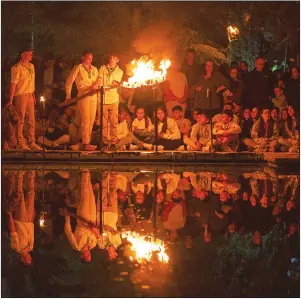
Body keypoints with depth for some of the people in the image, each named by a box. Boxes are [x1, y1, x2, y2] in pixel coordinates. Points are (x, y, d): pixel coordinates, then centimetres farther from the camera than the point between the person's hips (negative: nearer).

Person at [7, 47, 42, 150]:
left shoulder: (31, 66, 12)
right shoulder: (17, 68, -11)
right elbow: (13, 84, -15)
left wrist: (33, 95, 16)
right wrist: (10, 100, -19)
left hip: (30, 95, 7)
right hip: (21, 95, -7)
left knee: (32, 120, 8)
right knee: (20, 120, -2)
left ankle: (32, 143, 15)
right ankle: (20, 143, 3)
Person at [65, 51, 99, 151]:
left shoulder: (94, 69, 17)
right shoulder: (78, 68, 0)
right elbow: (69, 82, 1)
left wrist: (95, 84, -5)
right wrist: (68, 97, 1)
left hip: (93, 96, 6)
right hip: (83, 96, -6)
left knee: (91, 120, 6)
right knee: (85, 120, -11)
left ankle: (88, 142, 13)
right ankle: (85, 144, -11)